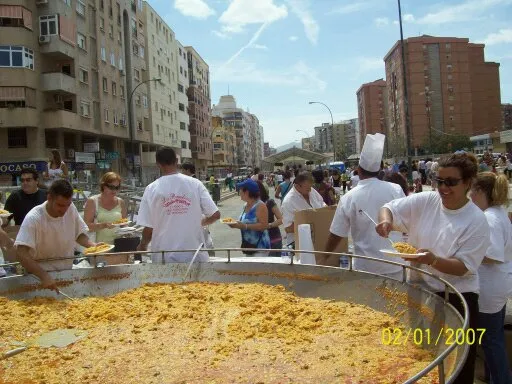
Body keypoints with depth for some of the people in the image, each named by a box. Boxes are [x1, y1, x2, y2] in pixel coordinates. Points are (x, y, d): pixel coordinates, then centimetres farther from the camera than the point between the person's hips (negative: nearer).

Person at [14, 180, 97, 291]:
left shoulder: (71, 208, -6)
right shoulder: (33, 218, -18)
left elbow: (79, 234, 7)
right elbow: (21, 254, -24)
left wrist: (92, 245, -13)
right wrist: (44, 276, -34)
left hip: (67, 270, 3)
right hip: (40, 272, -3)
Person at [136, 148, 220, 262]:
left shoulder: (152, 189, -7)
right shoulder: (195, 184, -4)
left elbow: (148, 228, -6)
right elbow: (215, 215, -5)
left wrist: (142, 246, 15)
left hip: (165, 257, -1)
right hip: (194, 256, 1)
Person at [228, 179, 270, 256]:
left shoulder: (260, 206, -14)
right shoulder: (246, 206, 10)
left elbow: (264, 225, -21)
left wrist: (245, 226, -24)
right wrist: (237, 224, 5)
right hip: (248, 246, 8)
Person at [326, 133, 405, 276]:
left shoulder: (349, 198, -11)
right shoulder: (395, 190, -9)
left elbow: (336, 235, -4)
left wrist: (325, 255, 12)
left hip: (366, 266, -1)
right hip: (394, 263, 1)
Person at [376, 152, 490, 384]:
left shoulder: (477, 221, -13)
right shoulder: (425, 202, -4)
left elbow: (464, 267, -15)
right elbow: (389, 208, 1)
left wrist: (433, 260, -32)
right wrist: (386, 220, -22)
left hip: (457, 298, -3)